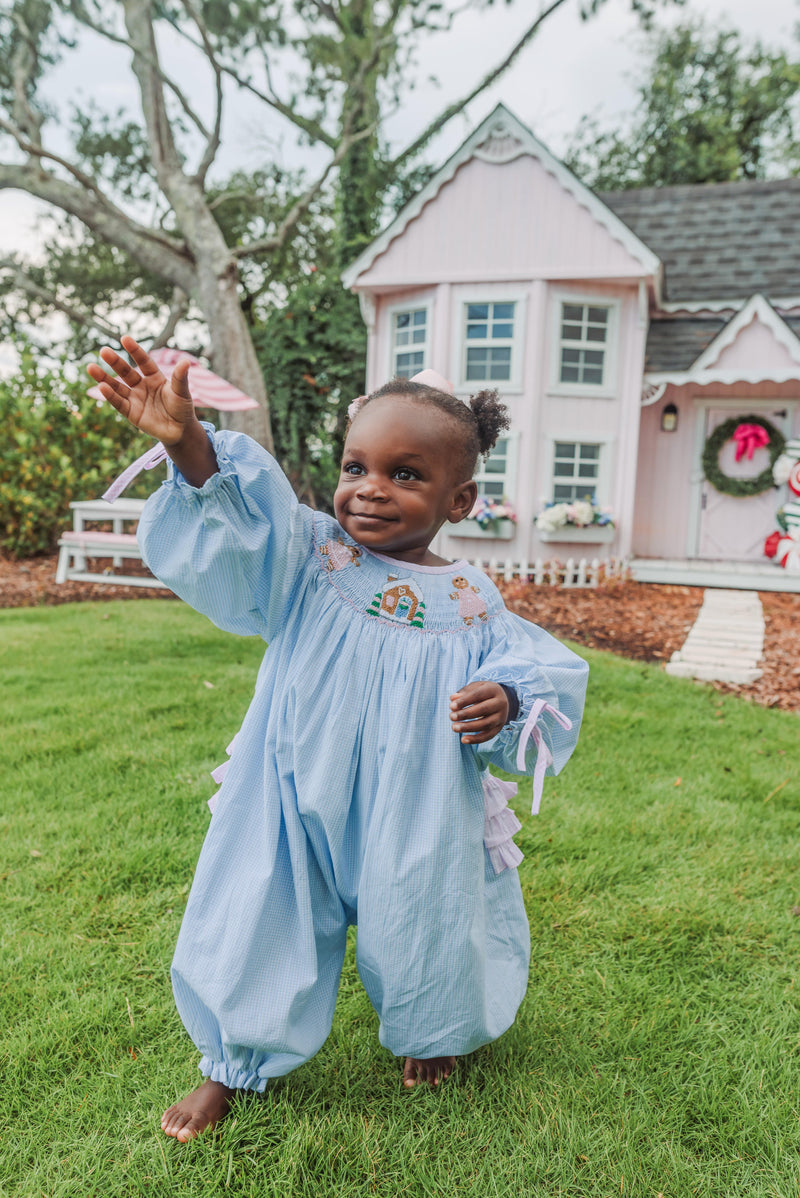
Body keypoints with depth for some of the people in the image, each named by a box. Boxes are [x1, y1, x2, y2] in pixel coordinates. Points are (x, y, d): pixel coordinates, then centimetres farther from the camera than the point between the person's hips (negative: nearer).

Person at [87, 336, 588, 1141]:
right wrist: (189, 446, -44)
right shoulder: (307, 558, -10)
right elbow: (228, 519, -25)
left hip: (415, 823, 1)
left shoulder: (470, 605, -8)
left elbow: (537, 672, -2)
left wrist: (507, 704, -25)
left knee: (422, 926, 20)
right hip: (299, 807, 0)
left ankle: (432, 1032, 56)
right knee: (259, 921, 12)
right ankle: (233, 1065, 43)